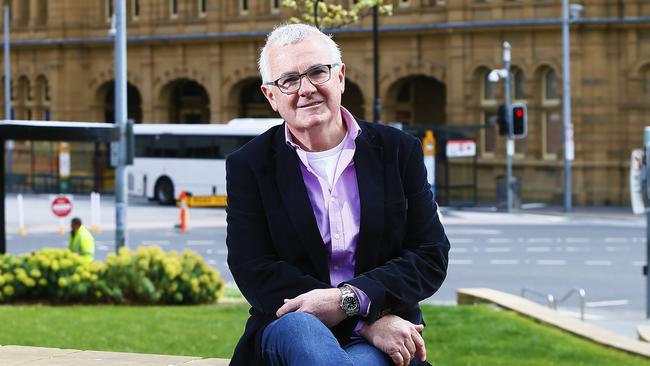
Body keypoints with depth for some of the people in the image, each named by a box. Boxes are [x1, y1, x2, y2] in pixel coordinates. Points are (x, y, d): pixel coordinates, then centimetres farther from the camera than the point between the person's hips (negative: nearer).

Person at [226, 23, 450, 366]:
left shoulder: (398, 150, 9)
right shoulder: (248, 166, 5)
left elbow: (431, 257, 4)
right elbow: (254, 273, -6)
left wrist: (349, 299, -16)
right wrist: (367, 320, -16)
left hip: (382, 337, -1)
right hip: (287, 327, 1)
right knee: (299, 326, -36)